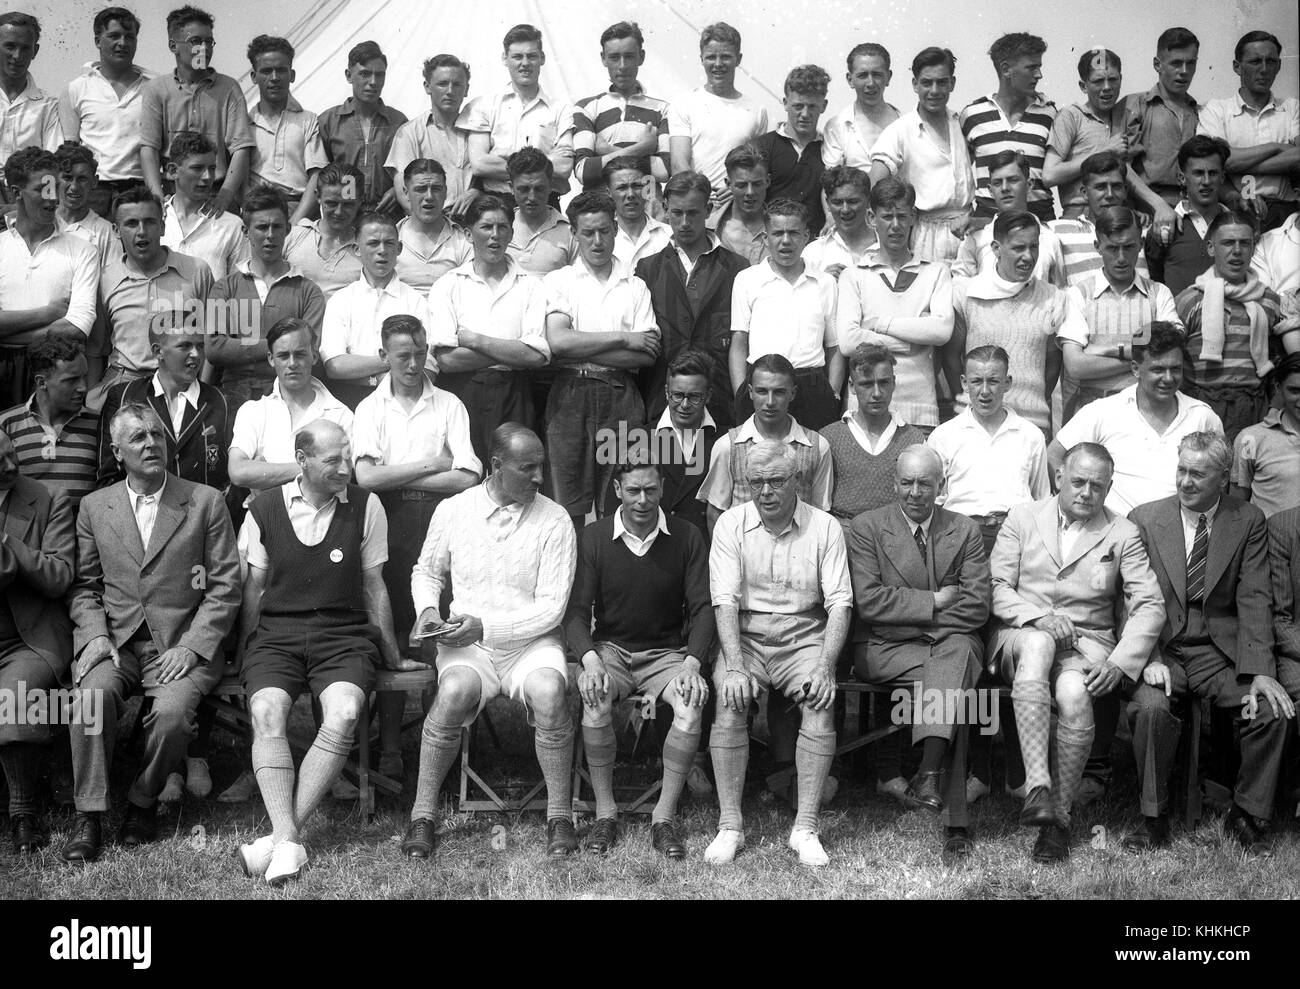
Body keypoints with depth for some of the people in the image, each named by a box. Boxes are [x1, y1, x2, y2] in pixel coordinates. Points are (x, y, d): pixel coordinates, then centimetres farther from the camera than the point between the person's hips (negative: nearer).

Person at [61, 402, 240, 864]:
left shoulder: (206, 502, 5)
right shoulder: (94, 507, 12)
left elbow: (224, 587, 2)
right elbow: (83, 584, 12)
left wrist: (192, 647, -9)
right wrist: (95, 635, -7)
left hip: (181, 644, -1)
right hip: (113, 639, 2)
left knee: (173, 709, -30)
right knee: (92, 692, -29)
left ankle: (143, 802, -4)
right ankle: (89, 815, -18)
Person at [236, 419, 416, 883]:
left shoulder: (365, 506, 4)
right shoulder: (264, 509, 5)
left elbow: (373, 587, 12)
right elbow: (253, 589, 14)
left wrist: (392, 657, 17)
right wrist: (245, 658, 15)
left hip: (344, 632, 0)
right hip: (276, 631, 1)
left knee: (344, 714, -30)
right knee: (267, 712, -29)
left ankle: (282, 835, -27)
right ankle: (288, 843, -35)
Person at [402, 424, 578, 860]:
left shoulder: (555, 522, -5)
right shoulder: (453, 511, 2)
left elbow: (551, 609, -8)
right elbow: (426, 571, 20)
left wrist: (484, 626, -17)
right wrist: (428, 608, -2)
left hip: (531, 642, -1)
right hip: (467, 645, 1)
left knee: (549, 693, -33)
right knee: (454, 692, -32)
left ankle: (559, 815, -15)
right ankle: (422, 815, -15)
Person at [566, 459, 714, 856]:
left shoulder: (686, 538, -1)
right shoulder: (594, 537, -2)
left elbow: (702, 609, -3)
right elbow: (576, 610, -4)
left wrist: (692, 663, -19)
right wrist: (590, 658, -23)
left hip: (667, 651, 0)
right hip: (609, 647, 0)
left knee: (693, 702, -31)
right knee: (595, 698, -33)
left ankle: (664, 817, -19)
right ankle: (605, 813, -17)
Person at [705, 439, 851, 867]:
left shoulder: (825, 527, 2)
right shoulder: (731, 524, 2)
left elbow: (839, 603, -4)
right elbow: (725, 600, -7)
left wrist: (824, 667, -19)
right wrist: (736, 667, -21)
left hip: (804, 637, 0)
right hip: (744, 637, 0)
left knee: (820, 702, -28)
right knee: (729, 700, -28)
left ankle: (805, 827, -19)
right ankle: (729, 825, -18)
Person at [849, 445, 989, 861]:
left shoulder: (965, 531, 12)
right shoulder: (866, 527, 6)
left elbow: (977, 607, 0)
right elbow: (868, 601, -7)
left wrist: (910, 619, -10)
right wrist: (934, 602, -9)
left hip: (952, 643, 2)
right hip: (885, 650, -2)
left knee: (958, 650, -35)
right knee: (953, 682, -31)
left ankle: (929, 773, -43)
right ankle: (954, 820, -35)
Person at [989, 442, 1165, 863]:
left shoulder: (1123, 534, 10)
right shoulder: (1022, 518, 12)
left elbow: (1150, 605, 0)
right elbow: (997, 588, 4)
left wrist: (1119, 663, -16)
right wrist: (1039, 616, -15)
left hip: (1087, 642, 0)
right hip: (1021, 635, 0)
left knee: (1074, 695, -35)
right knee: (1037, 644, -38)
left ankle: (1058, 816, -22)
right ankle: (1037, 787, -44)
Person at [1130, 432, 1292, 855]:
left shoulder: (1249, 522, 4)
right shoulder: (1145, 519, 3)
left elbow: (1254, 601, -3)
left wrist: (1258, 670, -16)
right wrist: (1149, 659, -18)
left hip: (1221, 652, 1)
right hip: (1162, 649, -1)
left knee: (1272, 709, -23)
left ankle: (1247, 816, -2)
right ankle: (1150, 815, -10)